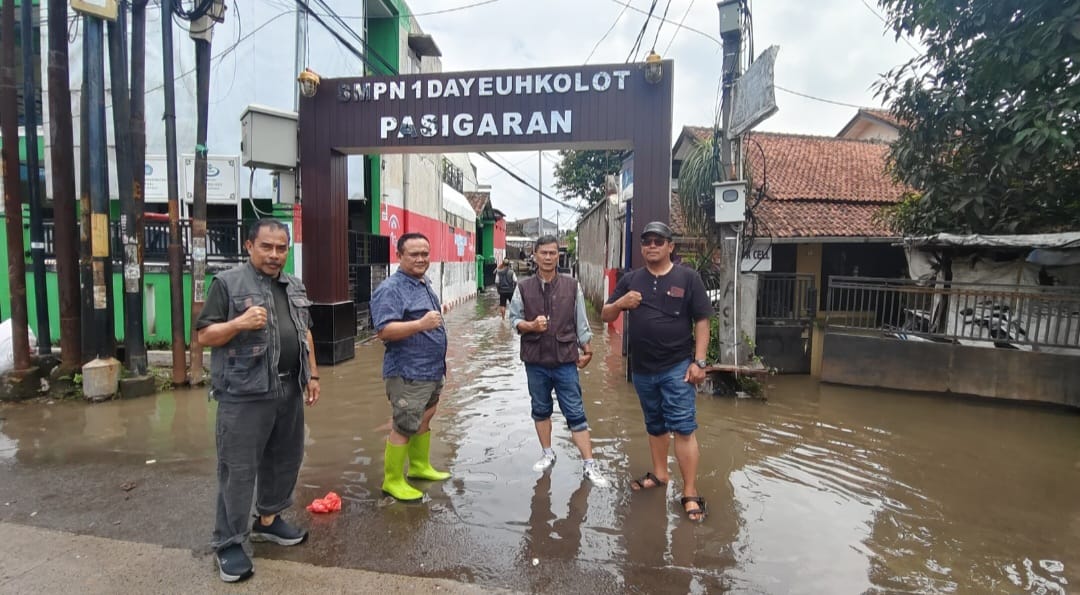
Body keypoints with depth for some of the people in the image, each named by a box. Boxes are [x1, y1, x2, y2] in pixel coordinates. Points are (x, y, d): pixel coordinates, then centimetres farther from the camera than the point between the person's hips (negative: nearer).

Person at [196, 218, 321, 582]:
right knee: (238, 469, 2)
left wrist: (312, 375, 14)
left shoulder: (295, 287, 13)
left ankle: (268, 519, 35)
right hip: (244, 394, -6)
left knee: (285, 459, 17)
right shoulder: (228, 283, -6)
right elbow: (204, 335, -8)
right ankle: (228, 543, 16)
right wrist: (240, 323, -25)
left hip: (288, 391, 7)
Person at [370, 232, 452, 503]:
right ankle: (392, 481, 14)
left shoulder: (425, 284, 11)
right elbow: (384, 331, -27)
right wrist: (420, 324, -36)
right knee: (404, 427, 0)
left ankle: (420, 466, 36)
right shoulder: (391, 289, -18)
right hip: (408, 373, -9)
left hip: (432, 370, 9)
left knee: (424, 420, 20)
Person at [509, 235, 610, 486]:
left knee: (575, 413, 1)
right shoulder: (523, 287, 0)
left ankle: (590, 465, 8)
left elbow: (580, 321, 5)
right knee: (541, 409, 15)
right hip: (535, 361, 2)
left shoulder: (572, 285, 0)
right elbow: (514, 319, 3)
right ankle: (547, 454, 33)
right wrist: (530, 325, -17)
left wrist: (586, 349, 8)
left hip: (565, 360, -1)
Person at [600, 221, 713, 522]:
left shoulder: (688, 277, -3)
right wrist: (620, 303, -14)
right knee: (655, 425, 18)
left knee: (683, 428, -4)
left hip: (677, 367, -4)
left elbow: (701, 321, -4)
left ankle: (690, 493, 4)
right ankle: (659, 474, 35)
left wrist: (699, 362, -10)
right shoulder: (630, 280, 7)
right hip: (642, 368, 4)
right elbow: (605, 316, 8)